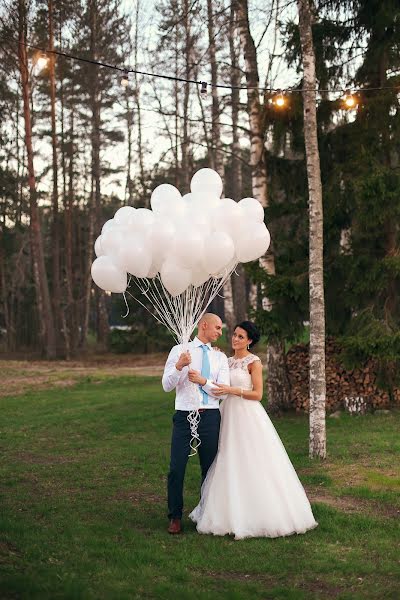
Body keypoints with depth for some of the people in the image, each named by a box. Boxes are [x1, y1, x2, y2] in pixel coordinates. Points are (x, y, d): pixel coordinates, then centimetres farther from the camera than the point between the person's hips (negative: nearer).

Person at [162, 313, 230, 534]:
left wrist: (203, 381, -13)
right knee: (176, 469, -4)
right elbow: (167, 385, -2)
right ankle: (175, 517, 9)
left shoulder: (220, 357, 10)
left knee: (210, 468, 9)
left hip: (210, 417, 2)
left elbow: (223, 392, 1)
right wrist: (179, 366, -19)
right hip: (184, 416, -2)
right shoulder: (179, 351, 4)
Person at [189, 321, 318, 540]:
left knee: (252, 464, -4)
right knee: (231, 465, 7)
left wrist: (232, 390, -19)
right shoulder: (227, 361, 13)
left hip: (248, 415, -7)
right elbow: (221, 387, 15)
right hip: (229, 415, 7)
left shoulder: (254, 362, -7)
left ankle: (255, 513, 3)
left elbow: (257, 394, -11)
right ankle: (234, 513, 13)